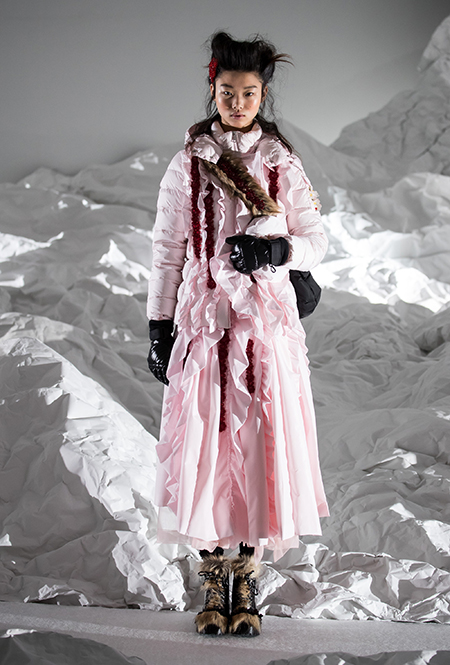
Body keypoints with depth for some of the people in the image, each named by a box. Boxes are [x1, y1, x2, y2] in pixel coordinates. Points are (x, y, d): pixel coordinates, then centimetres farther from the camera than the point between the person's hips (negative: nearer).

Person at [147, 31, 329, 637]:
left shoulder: (283, 165, 6)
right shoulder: (188, 164, 5)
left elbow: (316, 241, 7)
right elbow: (167, 250, 5)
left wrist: (274, 250, -14)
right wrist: (159, 327, 1)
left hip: (268, 320, 1)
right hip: (204, 319, 0)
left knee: (262, 441, -1)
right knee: (204, 442, -1)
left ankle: (247, 576, 13)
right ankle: (213, 577, 13)